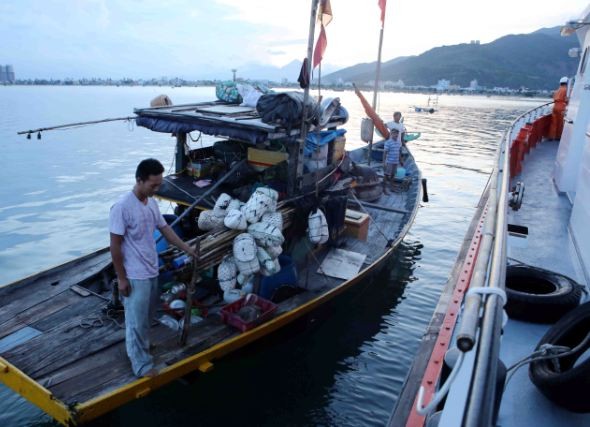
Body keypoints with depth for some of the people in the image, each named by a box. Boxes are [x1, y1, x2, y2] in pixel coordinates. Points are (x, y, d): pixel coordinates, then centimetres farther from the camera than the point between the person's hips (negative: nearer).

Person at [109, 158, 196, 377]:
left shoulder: (152, 203, 3)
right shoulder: (122, 207, -22)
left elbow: (166, 229, 13)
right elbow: (115, 246, -18)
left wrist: (189, 249, 8)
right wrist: (121, 279, -15)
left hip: (152, 272, 8)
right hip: (135, 276, -8)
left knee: (147, 316, 23)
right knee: (137, 321, 4)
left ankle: (141, 345, 44)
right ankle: (142, 364, 16)